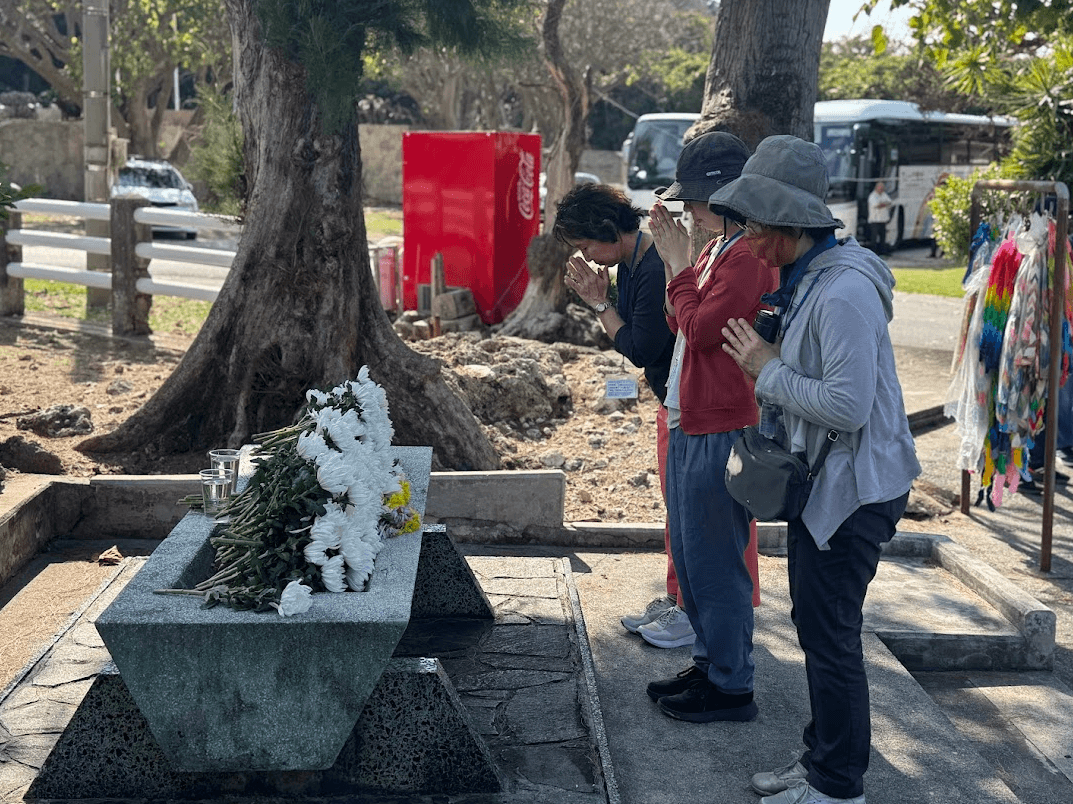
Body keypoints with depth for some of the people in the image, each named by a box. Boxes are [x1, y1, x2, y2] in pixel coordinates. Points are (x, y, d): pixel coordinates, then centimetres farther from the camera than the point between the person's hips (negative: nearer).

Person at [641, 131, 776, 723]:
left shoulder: (749, 256, -16)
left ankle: (731, 686, 11)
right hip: (689, 425, 11)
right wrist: (674, 260, 7)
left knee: (715, 562, -2)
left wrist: (679, 264, -10)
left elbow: (700, 329, -21)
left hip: (719, 432, -10)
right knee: (690, 556, 18)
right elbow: (680, 324, 17)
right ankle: (709, 664, 32)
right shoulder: (716, 250, 15)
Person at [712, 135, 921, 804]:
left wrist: (768, 370, -19)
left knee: (831, 635, -1)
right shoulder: (805, 278, 10)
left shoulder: (844, 293, -24)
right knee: (814, 623, 19)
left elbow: (847, 405, -29)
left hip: (852, 489, -11)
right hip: (817, 479, 11)